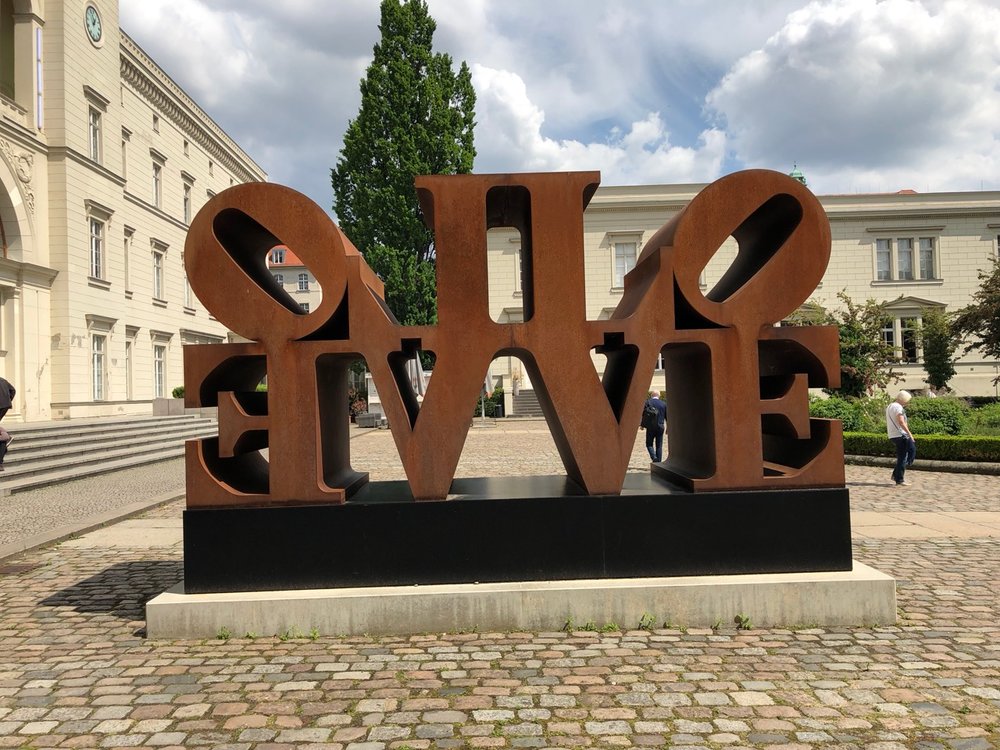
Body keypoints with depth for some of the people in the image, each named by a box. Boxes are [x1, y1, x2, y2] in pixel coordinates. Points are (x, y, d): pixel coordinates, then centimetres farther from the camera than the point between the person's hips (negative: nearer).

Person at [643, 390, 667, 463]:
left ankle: (654, 457, -15)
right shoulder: (663, 404, 5)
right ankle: (658, 462, 7)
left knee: (649, 444, 8)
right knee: (659, 446, 8)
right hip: (660, 427, 2)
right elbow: (667, 417, 7)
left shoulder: (647, 402, -3)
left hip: (650, 427, -2)